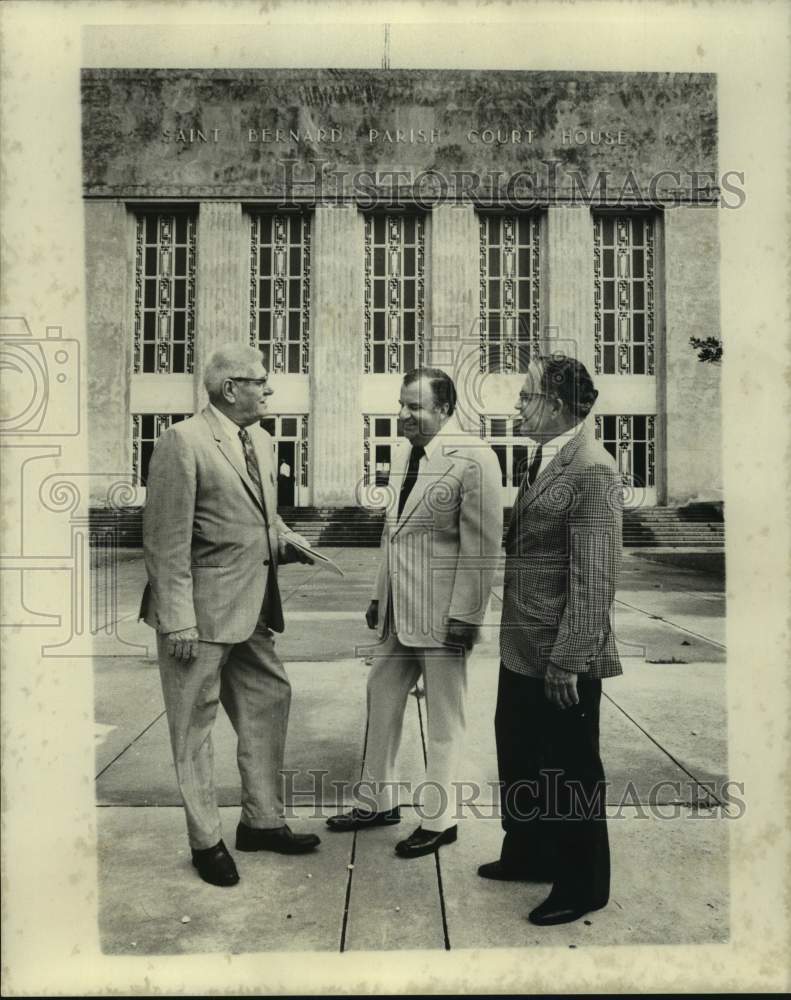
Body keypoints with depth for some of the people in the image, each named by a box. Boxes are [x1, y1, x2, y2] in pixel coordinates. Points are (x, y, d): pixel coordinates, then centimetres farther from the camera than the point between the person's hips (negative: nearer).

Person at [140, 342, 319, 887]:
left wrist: (287, 541, 1)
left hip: (253, 608, 8)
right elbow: (165, 540, -16)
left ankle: (263, 822, 33)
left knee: (269, 704, 15)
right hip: (201, 611, -8)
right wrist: (178, 620, -19)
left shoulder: (263, 442, 11)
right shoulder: (183, 442, -14)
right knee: (195, 725, 7)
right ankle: (206, 841, 25)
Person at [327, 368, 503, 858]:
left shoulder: (474, 458, -14)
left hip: (443, 611, -8)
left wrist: (463, 615, -18)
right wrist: (380, 595, 15)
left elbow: (483, 544, -16)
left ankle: (440, 819, 26)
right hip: (399, 609, 8)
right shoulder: (404, 453, 10)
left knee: (444, 719, 8)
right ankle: (380, 801, 36)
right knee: (382, 698, 17)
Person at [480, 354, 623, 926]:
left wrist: (567, 662, -21)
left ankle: (582, 887, 31)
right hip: (523, 650, 9)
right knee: (519, 758, 23)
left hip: (562, 657, -9)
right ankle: (528, 855, 45)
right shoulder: (544, 460, 9)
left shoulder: (592, 472, -20)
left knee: (571, 772, 9)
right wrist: (517, 639, 16)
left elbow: (595, 579, -22)